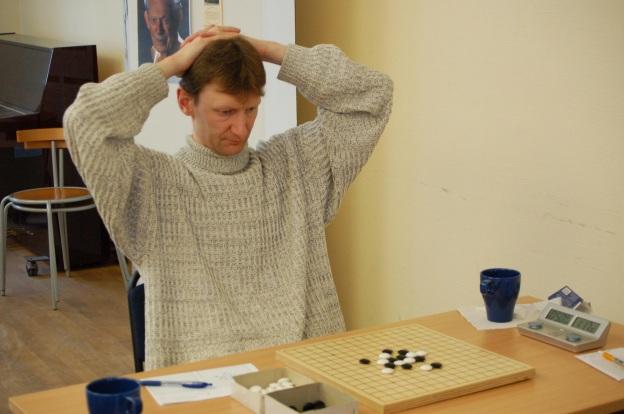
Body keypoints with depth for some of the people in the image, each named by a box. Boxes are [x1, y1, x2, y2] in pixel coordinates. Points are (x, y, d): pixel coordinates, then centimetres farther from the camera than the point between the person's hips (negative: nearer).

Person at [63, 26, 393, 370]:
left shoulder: (294, 166, 12)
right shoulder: (153, 184, 3)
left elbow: (372, 94, 10)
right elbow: (84, 122, -12)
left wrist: (267, 51, 5)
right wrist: (173, 64, -2)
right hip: (198, 375, -3)